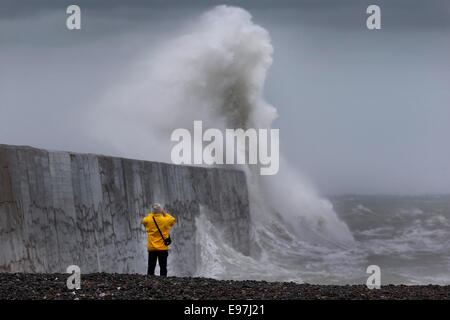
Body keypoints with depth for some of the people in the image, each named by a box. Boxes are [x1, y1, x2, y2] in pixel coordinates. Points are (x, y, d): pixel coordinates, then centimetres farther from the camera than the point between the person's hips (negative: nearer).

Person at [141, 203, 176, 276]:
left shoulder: (148, 220, -7)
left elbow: (143, 220, 17)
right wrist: (165, 213, 12)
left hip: (151, 248, 1)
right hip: (163, 248, -1)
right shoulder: (165, 220, -8)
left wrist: (152, 214, 11)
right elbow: (173, 219, 12)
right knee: (163, 267, 2)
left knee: (151, 267, 7)